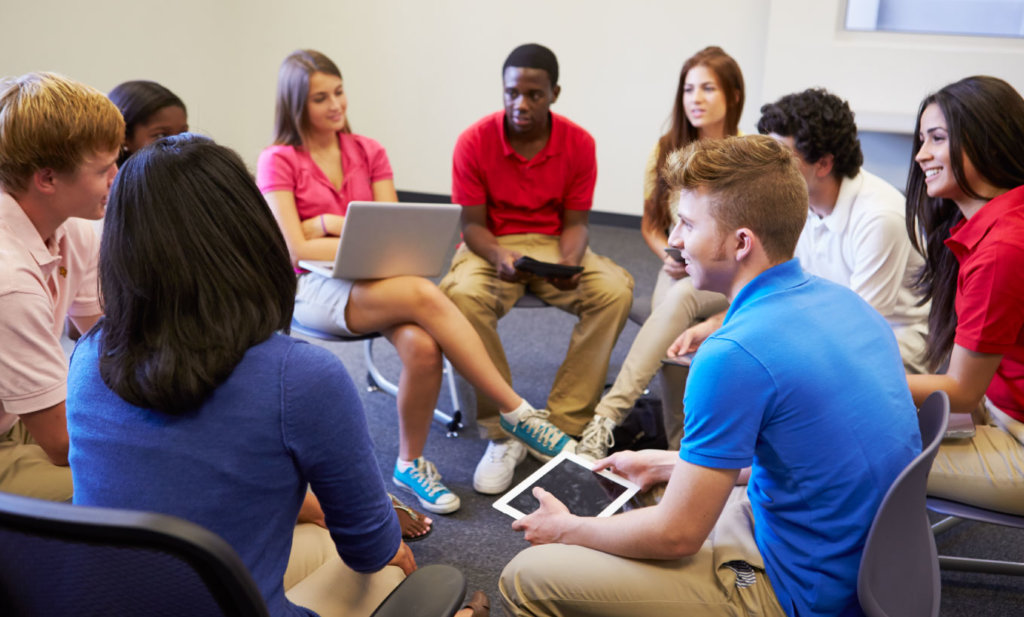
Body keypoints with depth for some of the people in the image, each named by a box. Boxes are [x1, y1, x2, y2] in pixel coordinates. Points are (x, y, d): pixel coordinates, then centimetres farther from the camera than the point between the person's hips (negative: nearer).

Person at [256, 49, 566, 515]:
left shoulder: (369, 152, 11)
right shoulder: (278, 162, 0)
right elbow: (295, 249, -10)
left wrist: (330, 223, -8)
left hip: (374, 283, 4)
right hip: (312, 290, -4)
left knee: (422, 346, -31)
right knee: (424, 295, -33)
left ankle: (411, 464, -8)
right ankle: (518, 412, -25)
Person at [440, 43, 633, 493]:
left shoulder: (579, 143, -4)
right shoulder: (474, 142, -8)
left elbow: (575, 222, -1)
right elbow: (472, 223, -7)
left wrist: (570, 264, -23)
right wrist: (500, 259, -28)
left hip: (553, 245, 2)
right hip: (490, 247, -2)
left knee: (615, 289, -27)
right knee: (463, 295, -36)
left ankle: (561, 427, -21)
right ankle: (502, 433, -23)